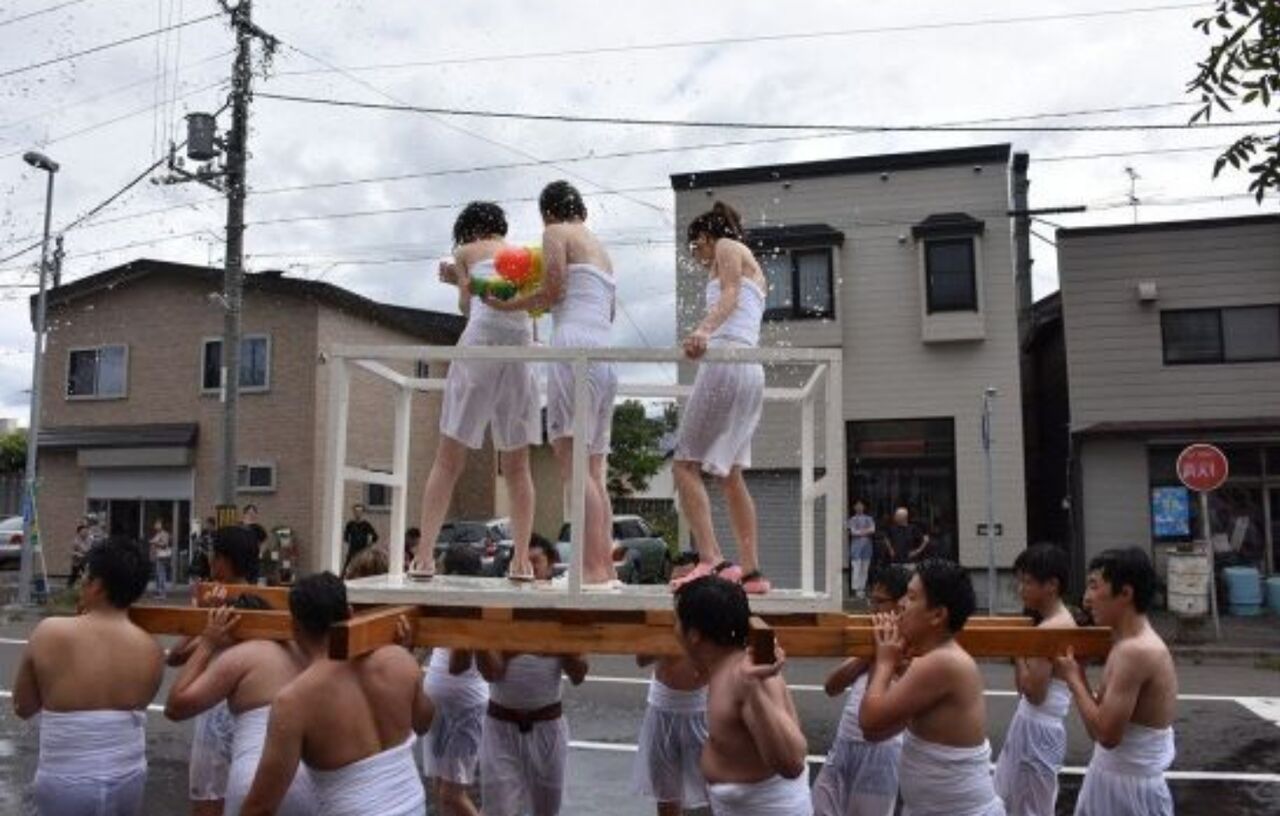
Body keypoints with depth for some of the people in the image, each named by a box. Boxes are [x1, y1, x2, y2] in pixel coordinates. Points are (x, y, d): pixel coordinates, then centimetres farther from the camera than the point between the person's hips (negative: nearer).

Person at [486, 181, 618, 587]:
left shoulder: (556, 234, 8)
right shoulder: (601, 249, 30)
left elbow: (551, 291, -3)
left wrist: (505, 305, 10)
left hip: (575, 346, -8)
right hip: (605, 355, 8)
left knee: (572, 462, -14)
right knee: (595, 469, 6)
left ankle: (593, 570, -21)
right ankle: (606, 568, 1)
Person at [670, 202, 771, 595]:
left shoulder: (727, 247, 7)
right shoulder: (752, 268, 32)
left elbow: (730, 296, -12)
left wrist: (704, 329, -29)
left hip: (726, 360, -9)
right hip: (752, 370, 9)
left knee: (686, 462, -10)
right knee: (729, 473, 10)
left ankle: (711, 560, -22)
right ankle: (750, 571, 7)